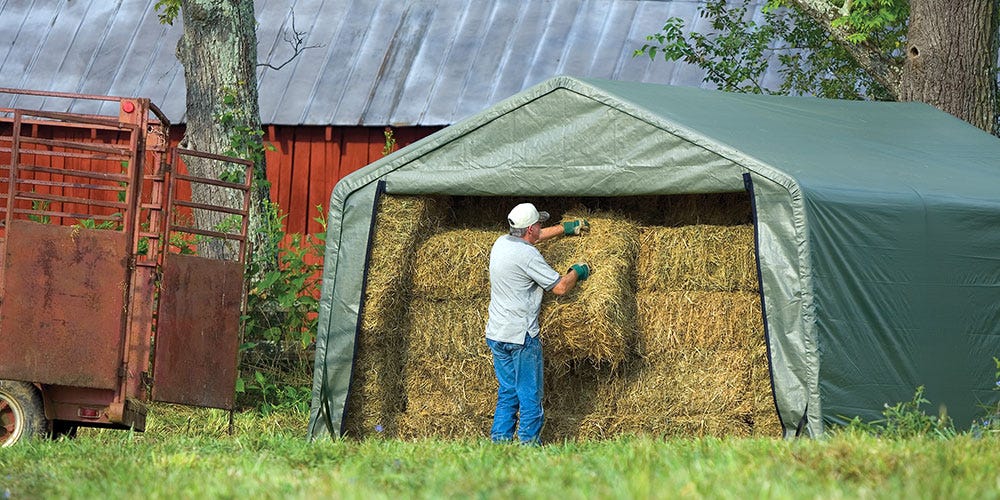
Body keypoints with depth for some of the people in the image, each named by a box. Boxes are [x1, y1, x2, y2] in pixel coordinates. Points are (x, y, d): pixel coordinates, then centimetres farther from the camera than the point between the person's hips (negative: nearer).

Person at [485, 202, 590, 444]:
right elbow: (559, 287, -13)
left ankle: (499, 440, 13)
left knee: (507, 393, 15)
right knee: (530, 396, 0)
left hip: (496, 334, 8)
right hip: (520, 336, -8)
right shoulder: (527, 255, -18)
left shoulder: (501, 243, 8)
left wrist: (564, 228, 36)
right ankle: (529, 444, 1)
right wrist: (577, 272, 6)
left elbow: (532, 237, 30)